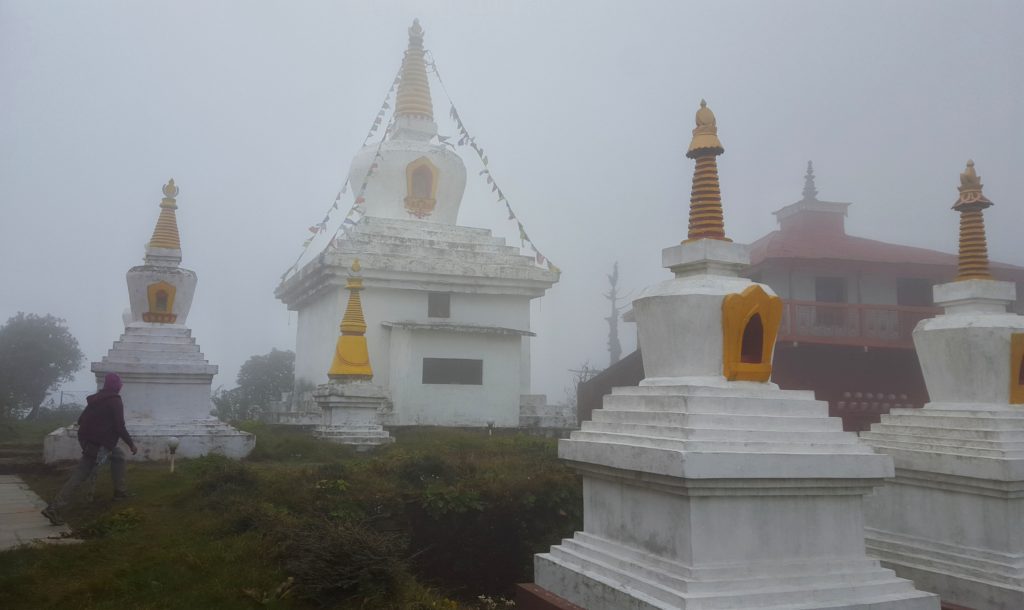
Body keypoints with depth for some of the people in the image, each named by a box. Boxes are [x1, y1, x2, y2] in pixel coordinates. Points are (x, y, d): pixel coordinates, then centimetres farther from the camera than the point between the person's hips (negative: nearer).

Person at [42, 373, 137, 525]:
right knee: (79, 476, -7)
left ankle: (119, 491, 26)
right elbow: (119, 427, -14)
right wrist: (131, 443, -4)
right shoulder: (115, 401, -10)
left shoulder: (96, 399, 13)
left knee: (118, 455, 24)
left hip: (85, 439, 9)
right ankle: (54, 508, -11)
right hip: (99, 445, -9)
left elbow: (81, 419, 16)